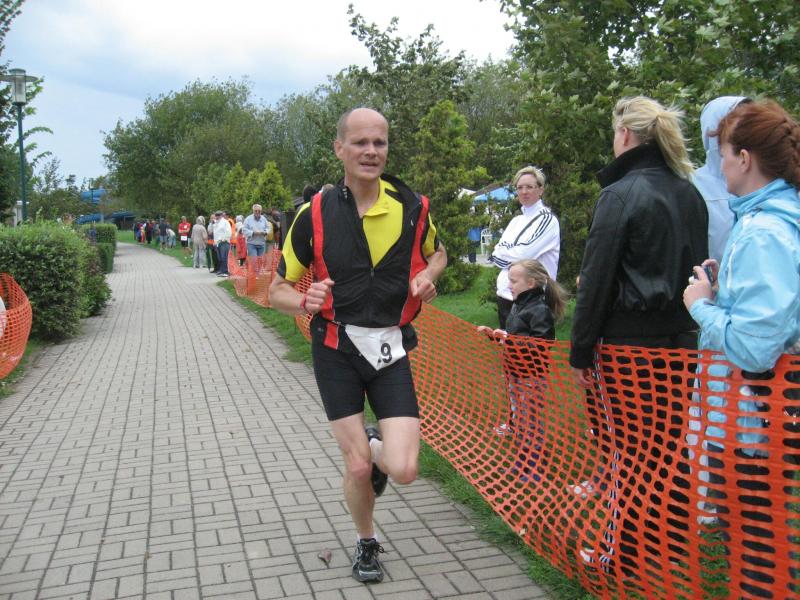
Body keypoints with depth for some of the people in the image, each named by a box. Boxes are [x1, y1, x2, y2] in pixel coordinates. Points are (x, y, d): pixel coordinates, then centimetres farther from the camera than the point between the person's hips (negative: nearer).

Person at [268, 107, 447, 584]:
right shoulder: (315, 214, -7)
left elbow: (437, 254, 18)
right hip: (337, 348, -1)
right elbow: (279, 290, 0)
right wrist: (306, 301, -23)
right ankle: (367, 544, 33)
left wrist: (427, 277, -6)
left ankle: (375, 448, 29)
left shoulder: (412, 207, -4)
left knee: (404, 470, -10)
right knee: (358, 467, 1)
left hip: (391, 350, 1)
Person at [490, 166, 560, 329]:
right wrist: (513, 254, -9)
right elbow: (498, 252, 9)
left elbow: (525, 253, -16)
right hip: (506, 294, 7)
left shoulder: (547, 219, -6)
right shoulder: (516, 220, 16)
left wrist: (502, 252, -1)